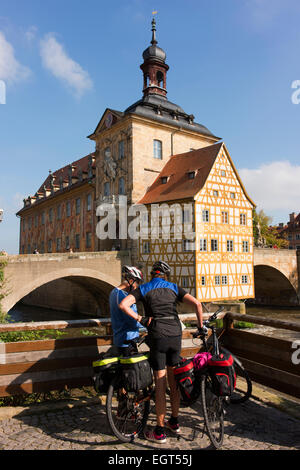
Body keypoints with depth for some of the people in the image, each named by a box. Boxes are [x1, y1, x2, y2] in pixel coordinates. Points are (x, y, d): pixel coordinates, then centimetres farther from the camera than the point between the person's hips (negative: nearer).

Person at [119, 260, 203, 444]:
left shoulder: (143, 289, 5)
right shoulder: (174, 287, 11)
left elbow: (123, 305, -11)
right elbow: (197, 303, 0)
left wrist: (140, 319, -2)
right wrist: (200, 326, 9)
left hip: (158, 336, -3)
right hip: (176, 335, 3)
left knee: (160, 383, 3)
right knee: (174, 380, 17)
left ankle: (160, 431, 13)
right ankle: (175, 422, 32)